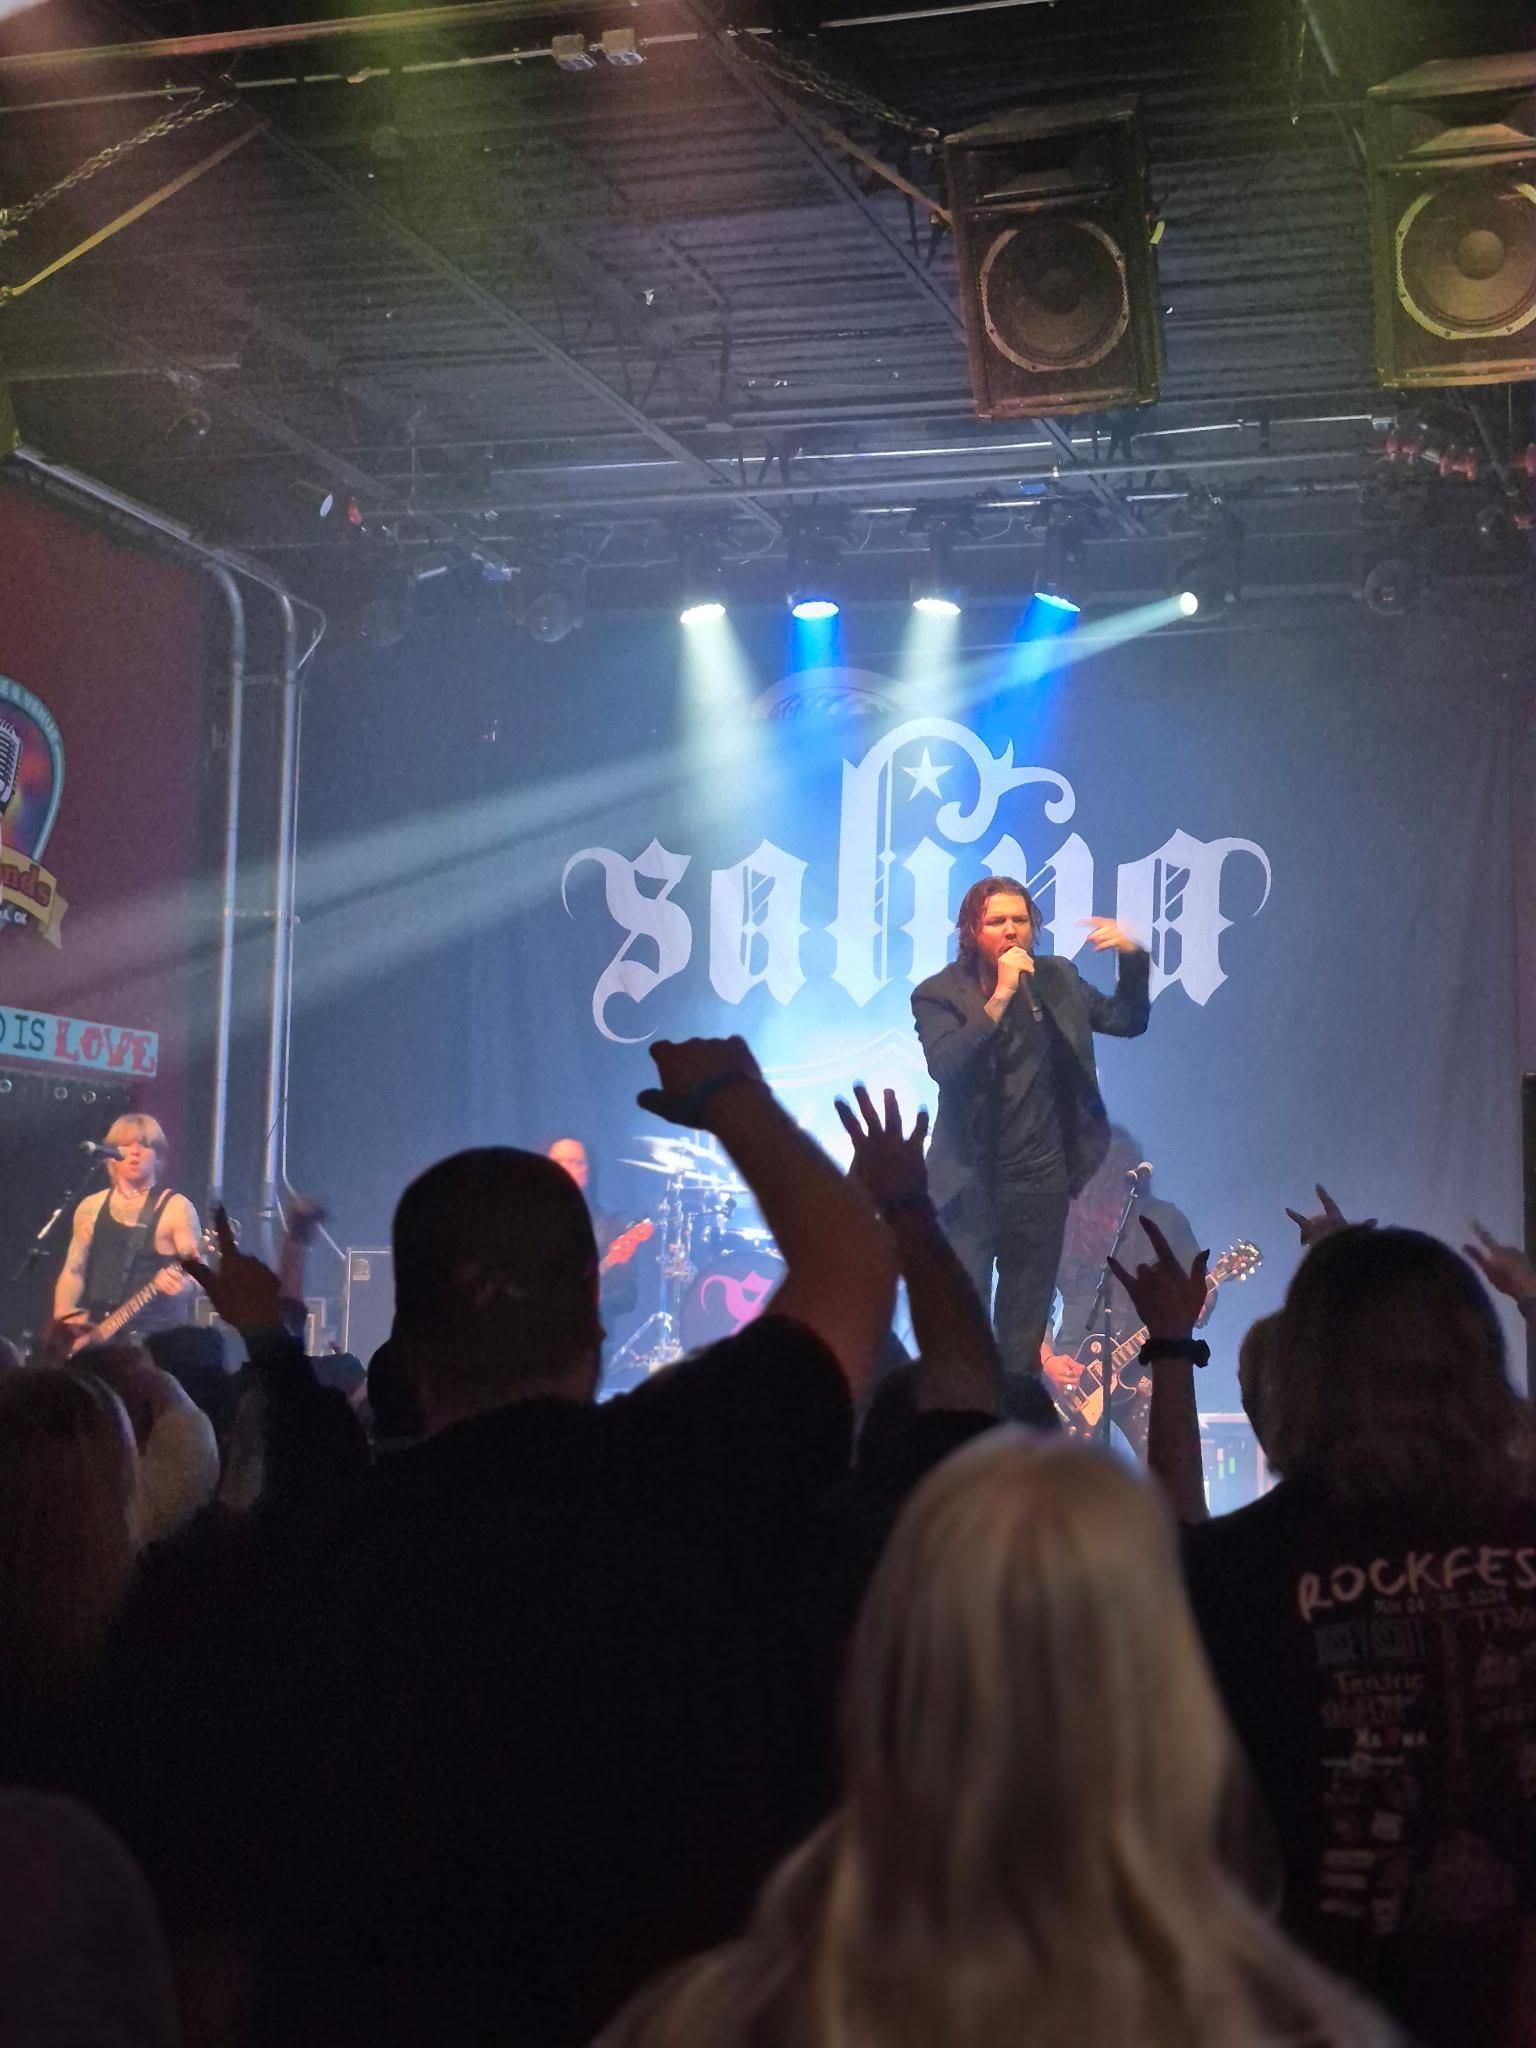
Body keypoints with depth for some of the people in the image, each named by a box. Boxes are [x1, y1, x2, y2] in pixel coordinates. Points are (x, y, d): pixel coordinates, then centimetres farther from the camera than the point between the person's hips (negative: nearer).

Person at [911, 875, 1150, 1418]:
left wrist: (1132, 959, -3)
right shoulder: (939, 994, -7)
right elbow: (945, 1065, -22)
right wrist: (999, 998, -26)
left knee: (1026, 1317, 10)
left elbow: (1128, 1021, 13)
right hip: (973, 1181, -4)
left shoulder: (1056, 979, 8)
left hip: (1043, 1180, 4)